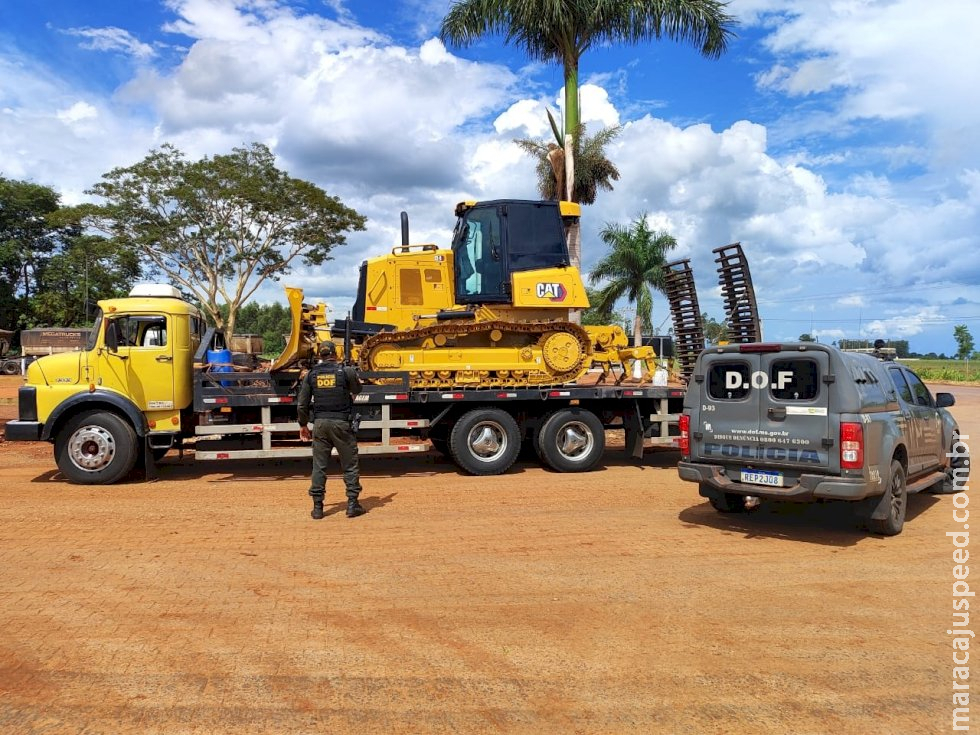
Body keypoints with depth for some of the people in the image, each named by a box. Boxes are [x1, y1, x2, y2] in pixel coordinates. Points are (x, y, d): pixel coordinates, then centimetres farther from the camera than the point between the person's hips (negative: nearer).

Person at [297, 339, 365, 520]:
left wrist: (303, 425, 17)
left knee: (319, 465, 9)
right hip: (342, 423, -2)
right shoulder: (346, 371, -5)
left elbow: (302, 404, 5)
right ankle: (352, 504, 7)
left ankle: (317, 506, 11)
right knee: (350, 464, 7)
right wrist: (356, 379, 34)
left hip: (320, 424, 3)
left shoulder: (311, 374, 3)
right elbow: (357, 390, 13)